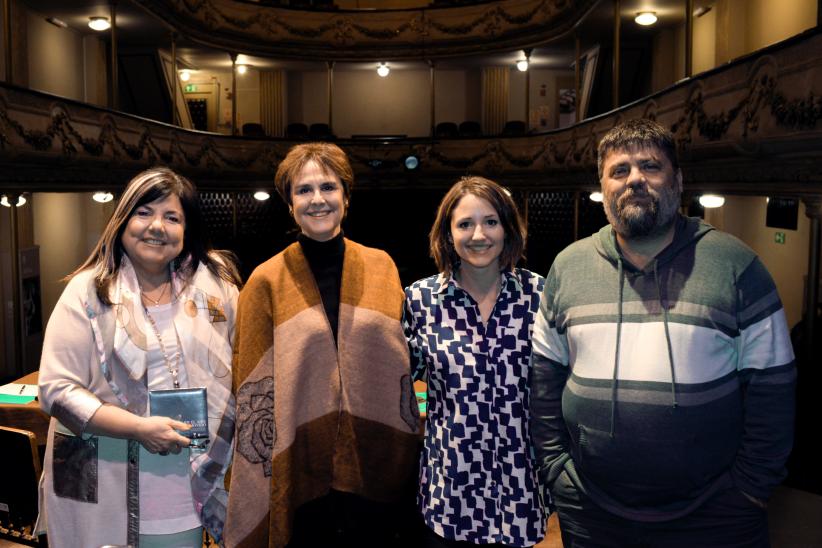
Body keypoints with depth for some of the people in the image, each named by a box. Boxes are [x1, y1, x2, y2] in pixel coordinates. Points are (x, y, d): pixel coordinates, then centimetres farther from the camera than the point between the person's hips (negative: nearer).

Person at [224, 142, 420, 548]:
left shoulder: (380, 266, 2)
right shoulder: (267, 279, -3)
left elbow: (403, 362, 6)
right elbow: (251, 382, 0)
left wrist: (406, 450, 4)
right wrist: (264, 462, -3)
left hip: (373, 458, 2)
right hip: (299, 466, -1)